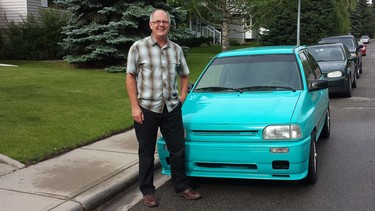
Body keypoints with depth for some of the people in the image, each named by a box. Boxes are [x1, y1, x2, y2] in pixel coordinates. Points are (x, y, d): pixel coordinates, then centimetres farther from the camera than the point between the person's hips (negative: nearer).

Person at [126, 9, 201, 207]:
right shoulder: (138, 47, -5)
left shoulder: (176, 49, 7)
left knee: (178, 149, 11)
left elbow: (184, 75, 20)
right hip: (147, 108, -3)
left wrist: (182, 96, 7)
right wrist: (135, 106, -11)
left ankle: (182, 186, 26)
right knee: (146, 152, 7)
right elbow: (130, 77, -5)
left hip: (172, 108, 4)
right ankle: (147, 191, 22)